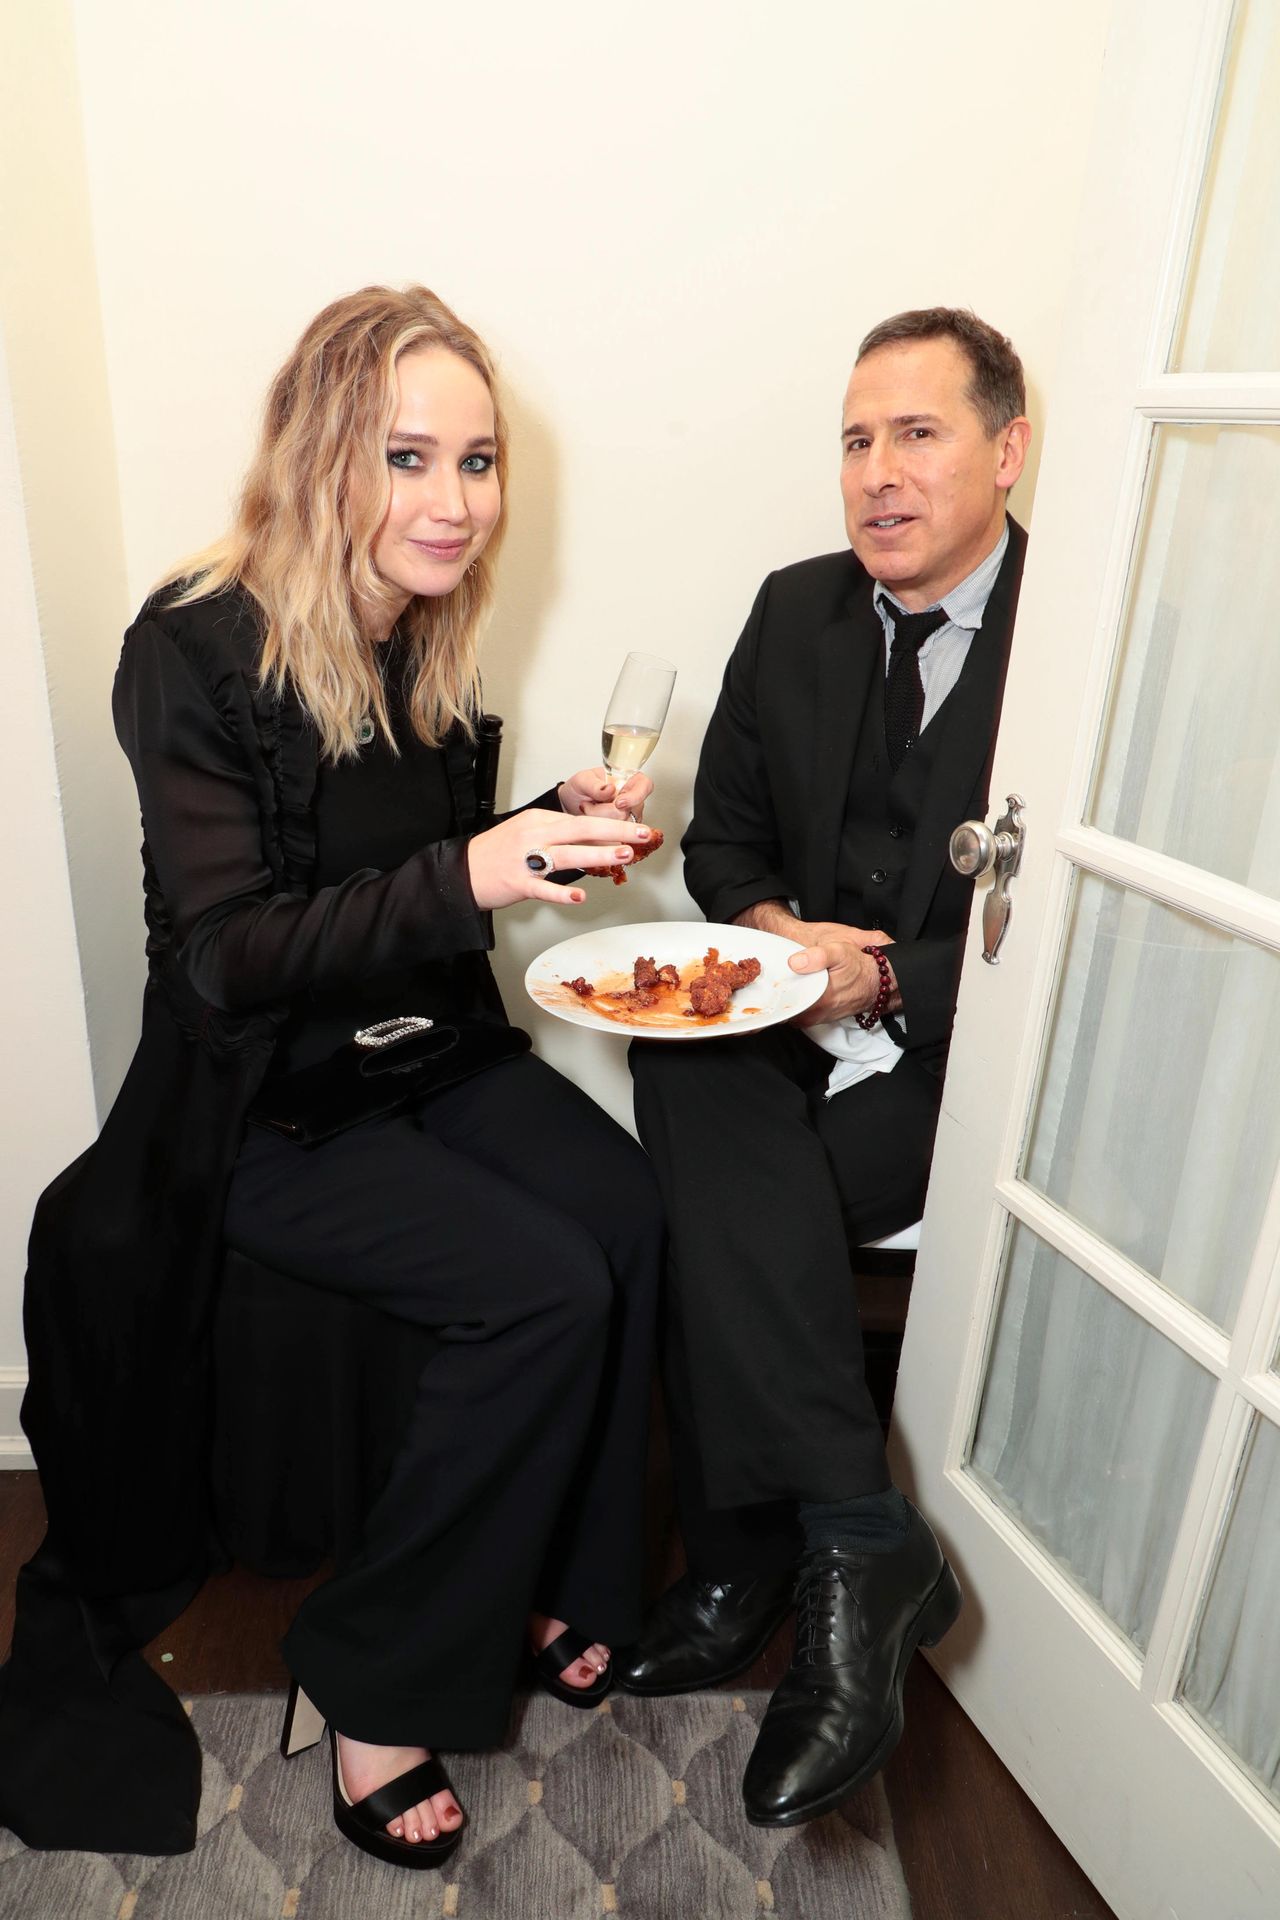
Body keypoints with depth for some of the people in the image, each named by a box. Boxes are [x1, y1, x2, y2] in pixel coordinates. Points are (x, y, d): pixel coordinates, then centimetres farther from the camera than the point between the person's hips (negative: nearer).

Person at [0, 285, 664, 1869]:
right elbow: (228, 958, -21)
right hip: (260, 1102, -6)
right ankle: (365, 1690, 2)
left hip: (424, 1045, 6)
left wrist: (551, 828, -5)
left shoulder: (424, 641, 5)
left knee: (632, 1220, -17)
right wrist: (466, 876, -34)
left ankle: (553, 1584, 8)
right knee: (545, 1288, -22)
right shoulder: (199, 651, -16)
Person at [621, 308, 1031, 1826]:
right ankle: (855, 1545, -15)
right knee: (692, 1080, -27)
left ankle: (745, 1563, -8)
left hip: (968, 1045, -5)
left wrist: (888, 980, -20)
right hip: (791, 1007, 5)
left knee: (713, 1190, -27)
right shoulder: (797, 611, 10)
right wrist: (770, 931, -7)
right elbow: (722, 839, 14)